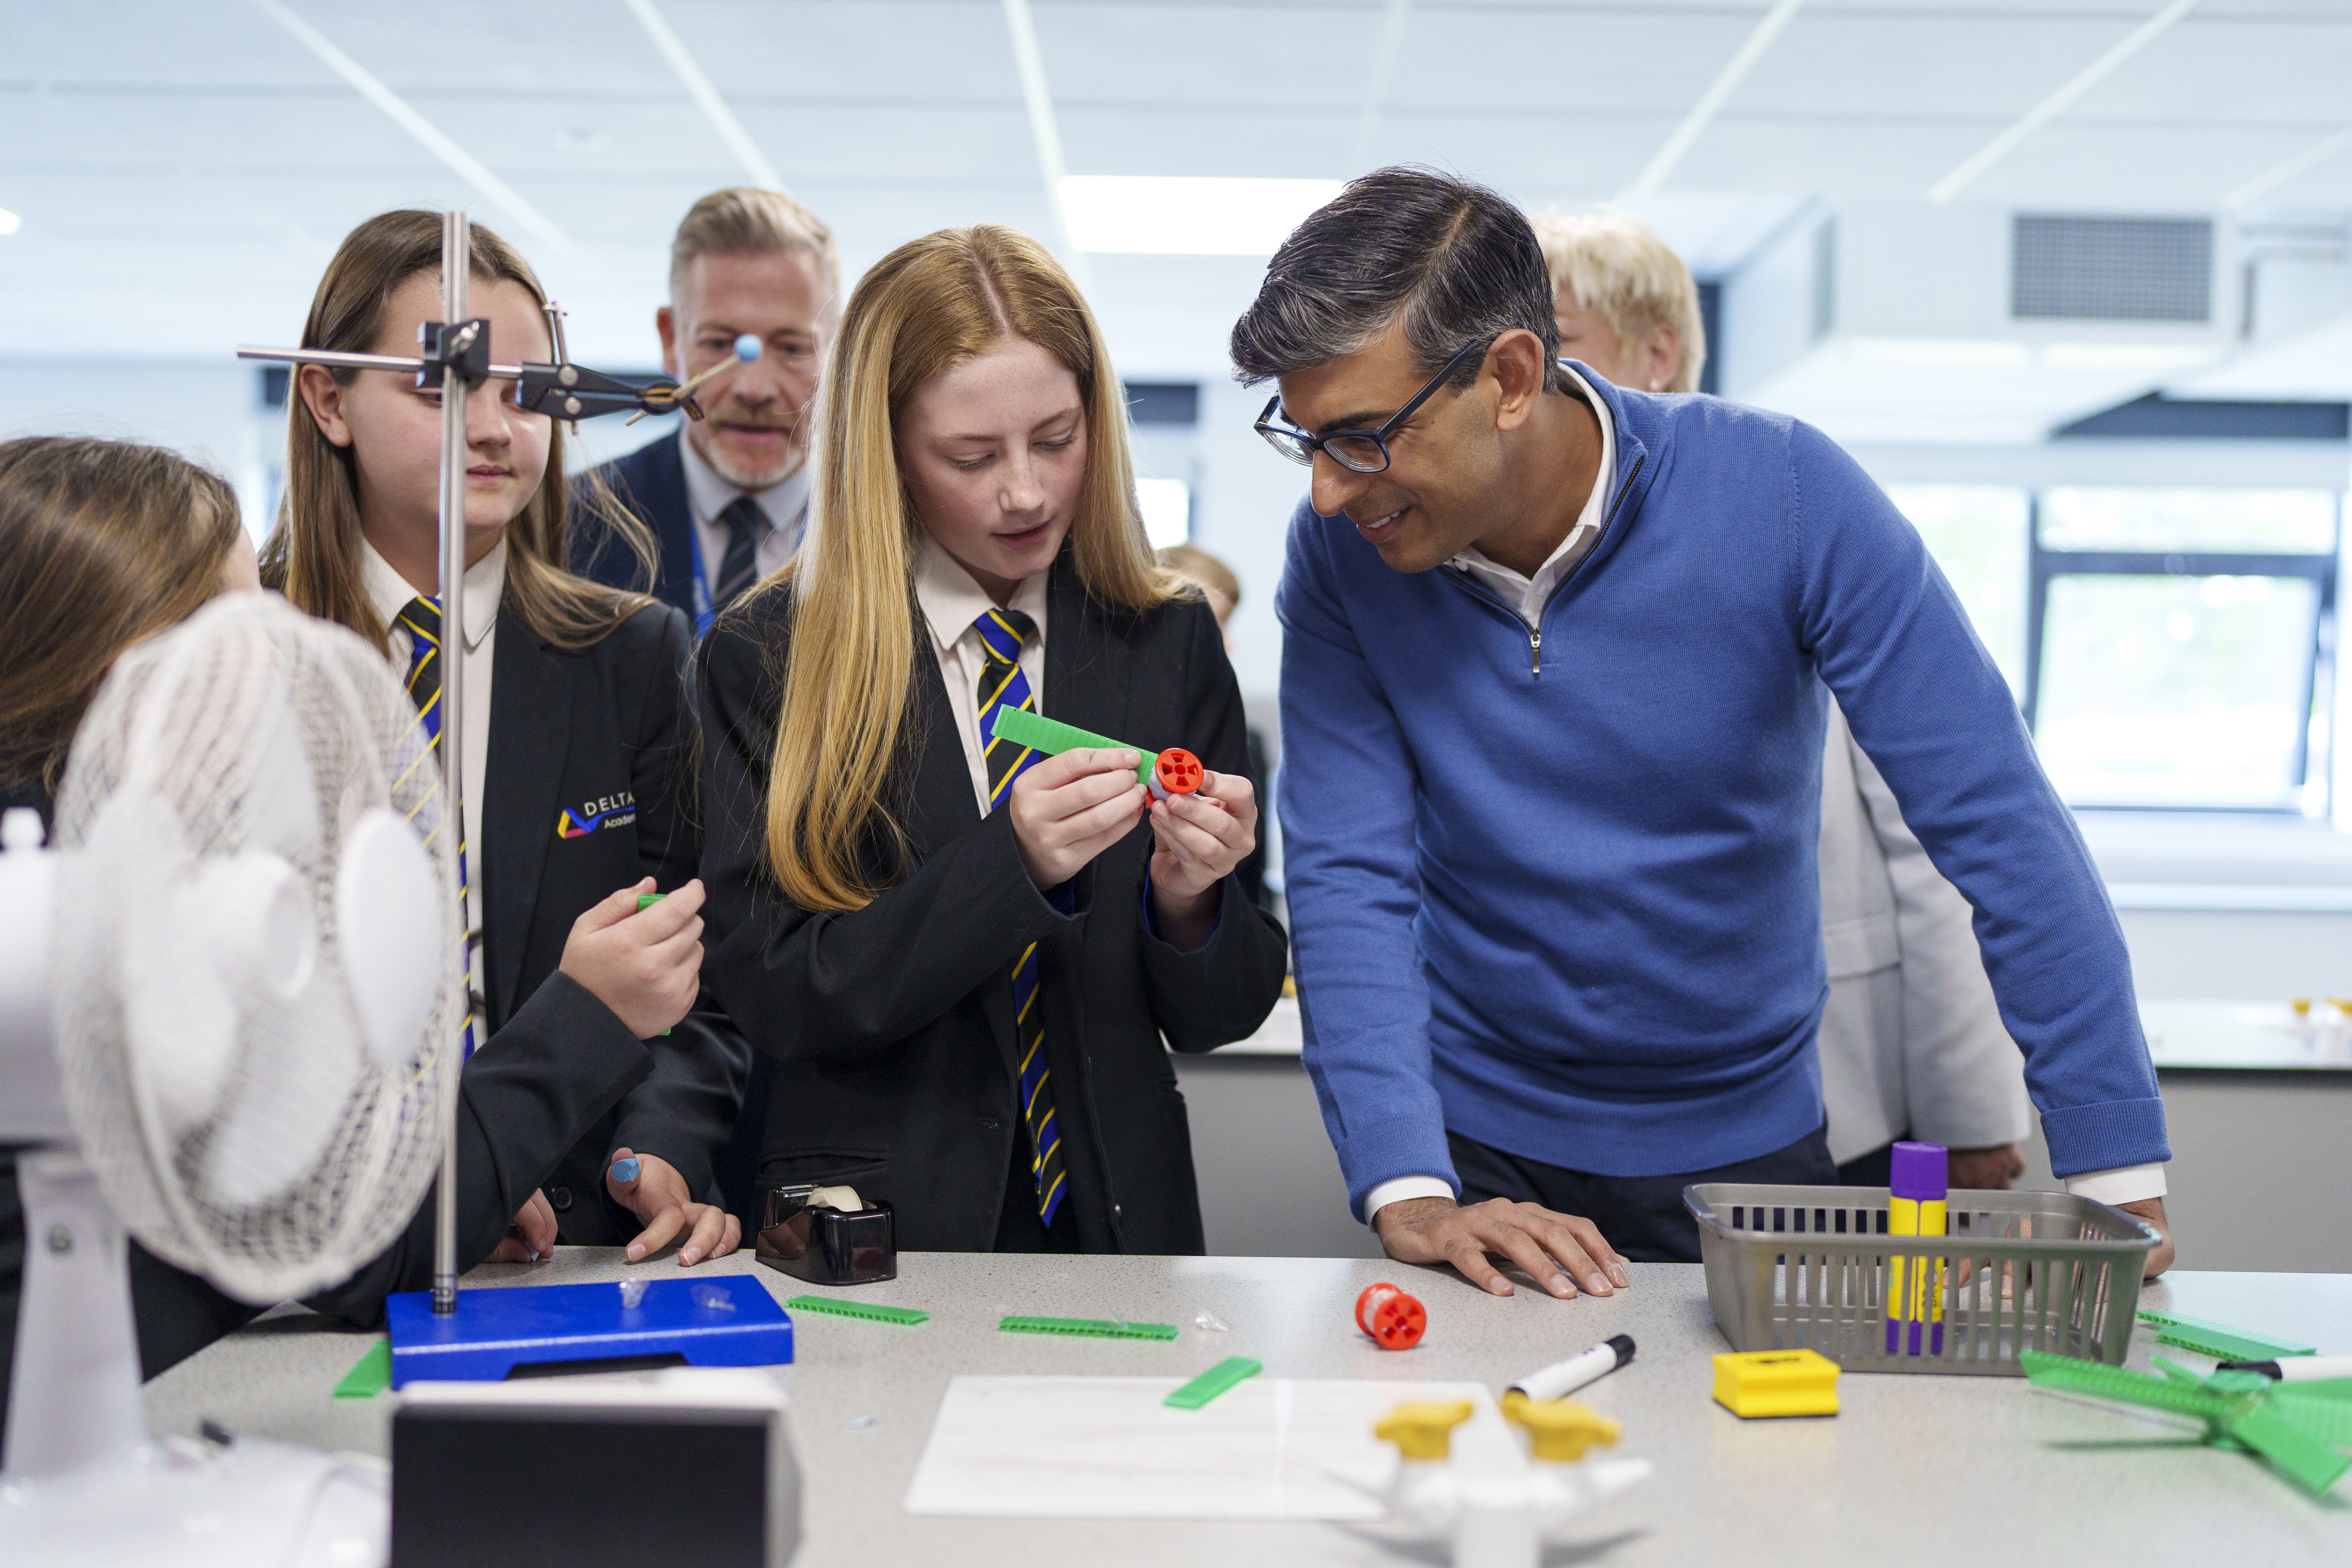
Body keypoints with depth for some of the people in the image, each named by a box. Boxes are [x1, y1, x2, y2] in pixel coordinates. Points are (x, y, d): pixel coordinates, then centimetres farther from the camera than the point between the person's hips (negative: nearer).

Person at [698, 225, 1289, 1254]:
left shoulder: (1171, 644, 7)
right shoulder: (765, 660, 0)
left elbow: (1223, 1016, 9)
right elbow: (774, 999, -5)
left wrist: (1188, 896, -12)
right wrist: (1010, 864, -16)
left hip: (1121, 1212, 2)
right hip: (876, 1226, -2)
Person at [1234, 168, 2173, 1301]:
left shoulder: (1776, 493, -19)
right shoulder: (1338, 557, -12)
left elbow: (1996, 822, -17)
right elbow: (1348, 879, -14)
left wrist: (2119, 1176, -19)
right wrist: (1408, 1194, -25)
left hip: (1747, 1142, 0)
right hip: (1477, 1142, 1)